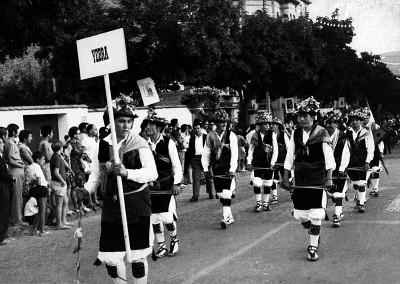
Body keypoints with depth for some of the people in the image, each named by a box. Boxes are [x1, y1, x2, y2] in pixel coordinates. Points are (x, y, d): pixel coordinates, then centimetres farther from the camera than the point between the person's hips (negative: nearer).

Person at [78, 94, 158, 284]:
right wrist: (87, 190, -6)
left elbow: (152, 173, -17)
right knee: (110, 256, 4)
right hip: (111, 205, 3)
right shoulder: (102, 145, 3)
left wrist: (127, 172, -31)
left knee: (137, 255, 5)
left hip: (137, 204, -3)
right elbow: (96, 174, 13)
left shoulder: (139, 143, -7)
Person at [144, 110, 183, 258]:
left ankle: (174, 239, 21)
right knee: (154, 218, 7)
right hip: (151, 187, 3)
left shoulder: (168, 143, -5)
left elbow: (176, 165, 0)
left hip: (166, 186, -3)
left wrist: (176, 183, -4)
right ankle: (161, 246, 22)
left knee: (167, 217, -7)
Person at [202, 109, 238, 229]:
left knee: (226, 194, -11)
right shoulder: (210, 136, 2)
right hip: (216, 171, 4)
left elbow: (234, 154, -11)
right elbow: (206, 154, 7)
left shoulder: (231, 135, -6)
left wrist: (232, 169, -19)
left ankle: (225, 218, -8)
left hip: (228, 170, -4)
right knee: (221, 195, 10)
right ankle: (230, 217, 24)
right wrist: (206, 169, -3)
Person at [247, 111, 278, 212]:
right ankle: (258, 203, 8)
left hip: (268, 163, 0)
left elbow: (275, 150, -3)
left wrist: (272, 162, -10)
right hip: (257, 164, 0)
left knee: (267, 184, 7)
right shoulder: (255, 135, 0)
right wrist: (249, 161, -7)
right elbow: (251, 149, 1)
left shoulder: (272, 134, -3)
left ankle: (265, 203, 20)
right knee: (257, 184, -5)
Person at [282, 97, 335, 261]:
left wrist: (329, 178, -13)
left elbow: (329, 158, -7)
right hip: (300, 181, 4)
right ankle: (314, 233, 35)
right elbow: (289, 157, 9)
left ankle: (313, 247, 7)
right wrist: (286, 178, 8)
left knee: (315, 215, -5)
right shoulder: (295, 134, 4)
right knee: (299, 214, 5)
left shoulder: (322, 134, -7)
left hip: (318, 180, -4)